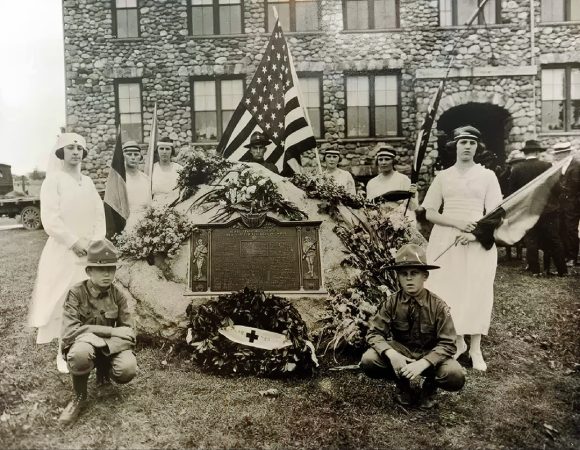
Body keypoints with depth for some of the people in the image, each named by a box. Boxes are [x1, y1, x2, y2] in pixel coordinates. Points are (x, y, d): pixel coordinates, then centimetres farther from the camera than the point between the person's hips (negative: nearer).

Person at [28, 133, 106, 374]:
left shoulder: (88, 182, 12)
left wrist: (95, 243, -4)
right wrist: (75, 242, -14)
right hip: (63, 252, -5)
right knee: (64, 302, -2)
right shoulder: (53, 180, -5)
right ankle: (63, 353, 9)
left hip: (89, 252, 5)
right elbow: (50, 220, -13)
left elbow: (100, 215, 10)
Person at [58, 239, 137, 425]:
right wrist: (110, 330, -22)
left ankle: (103, 371, 11)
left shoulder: (117, 295, -4)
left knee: (127, 369, -29)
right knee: (80, 353, -39)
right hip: (83, 344, -2)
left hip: (110, 347, 3)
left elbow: (128, 332, -5)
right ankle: (79, 397, -7)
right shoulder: (76, 293, -12)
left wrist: (104, 344, -24)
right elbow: (69, 332, -20)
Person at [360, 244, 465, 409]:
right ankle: (405, 383, 3)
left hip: (430, 354, -1)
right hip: (400, 351, 1)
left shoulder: (438, 306, -16)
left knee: (455, 377, -31)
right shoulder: (391, 303, -12)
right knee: (368, 361, -27)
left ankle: (428, 385, 6)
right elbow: (374, 333, -13)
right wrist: (391, 354, -34)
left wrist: (422, 363, -34)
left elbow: (447, 344, -18)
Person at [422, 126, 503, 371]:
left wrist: (475, 234, -17)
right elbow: (428, 212, 2)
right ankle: (458, 342, 18)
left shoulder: (487, 175, 6)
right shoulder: (443, 176, 8)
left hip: (478, 241, -1)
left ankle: (476, 349, 11)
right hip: (446, 240, 1)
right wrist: (457, 223, -13)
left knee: (477, 292, 0)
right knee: (448, 291, 2)